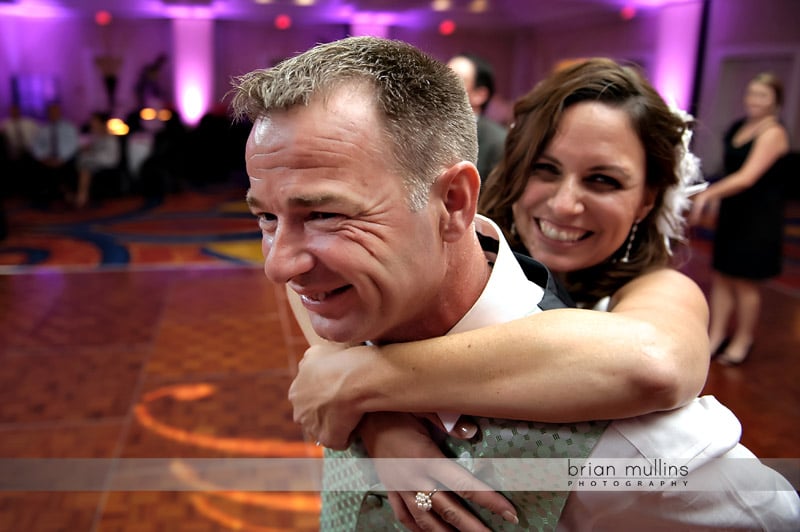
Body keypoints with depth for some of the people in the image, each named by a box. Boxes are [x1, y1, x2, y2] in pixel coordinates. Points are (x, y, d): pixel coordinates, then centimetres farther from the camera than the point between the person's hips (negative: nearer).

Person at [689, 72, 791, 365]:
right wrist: (715, 198, 17)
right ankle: (716, 336, 18)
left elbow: (748, 177, -25)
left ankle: (742, 341, 20)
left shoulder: (773, 133, -15)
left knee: (744, 282, 4)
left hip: (757, 219, -7)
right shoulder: (739, 126, 8)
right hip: (732, 212, 7)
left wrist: (708, 193, -28)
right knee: (720, 276, 9)